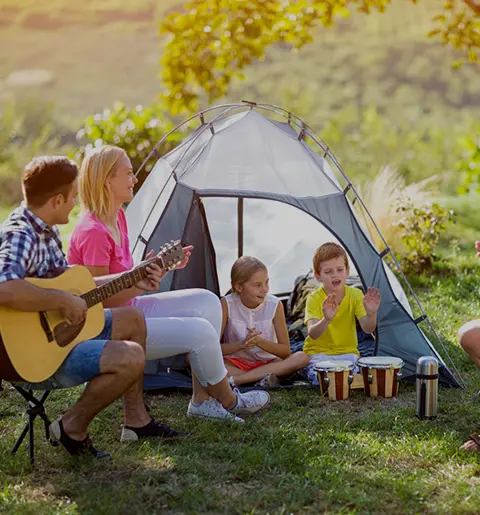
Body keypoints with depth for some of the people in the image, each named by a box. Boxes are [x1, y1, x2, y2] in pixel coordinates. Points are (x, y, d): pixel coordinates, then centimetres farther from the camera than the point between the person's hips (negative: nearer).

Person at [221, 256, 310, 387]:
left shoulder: (275, 305, -7)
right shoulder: (226, 305, -10)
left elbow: (285, 351, -5)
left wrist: (259, 341, -23)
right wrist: (242, 344, -28)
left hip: (267, 363, 2)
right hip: (235, 363, -2)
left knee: (302, 358, -27)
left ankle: (235, 379, -32)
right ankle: (263, 378, -31)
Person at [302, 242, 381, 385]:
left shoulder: (355, 295, -5)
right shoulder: (314, 299, -14)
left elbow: (367, 329, -17)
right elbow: (313, 334, -30)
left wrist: (371, 314, -41)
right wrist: (326, 319, -52)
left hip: (347, 352, 3)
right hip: (319, 353, -2)